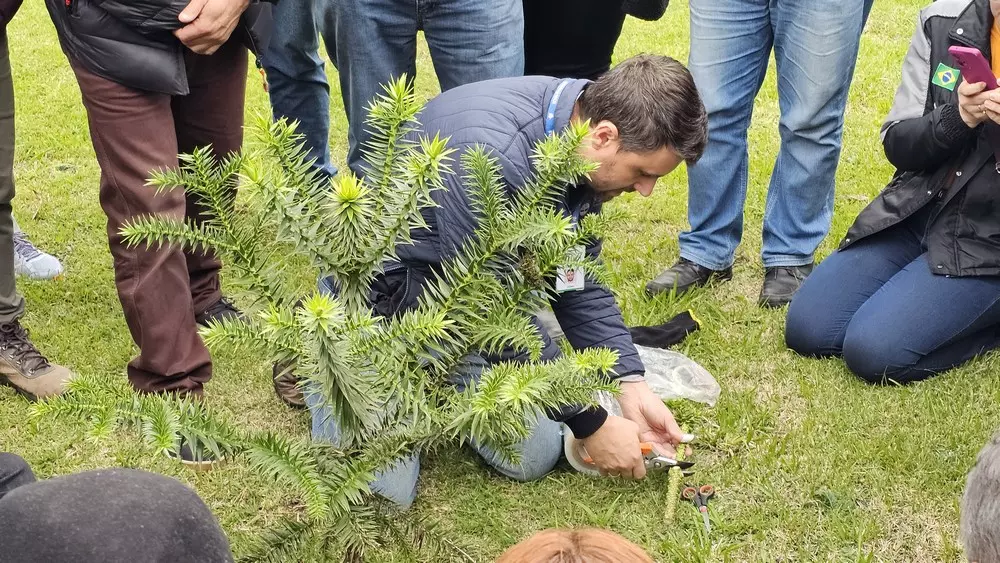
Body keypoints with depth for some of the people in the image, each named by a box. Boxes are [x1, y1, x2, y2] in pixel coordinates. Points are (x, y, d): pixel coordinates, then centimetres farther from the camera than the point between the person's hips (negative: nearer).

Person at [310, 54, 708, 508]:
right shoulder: (490, 152, -37)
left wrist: (631, 384, -7)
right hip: (381, 296, -7)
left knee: (535, 459, 0)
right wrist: (591, 425, -19)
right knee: (381, 492, -12)